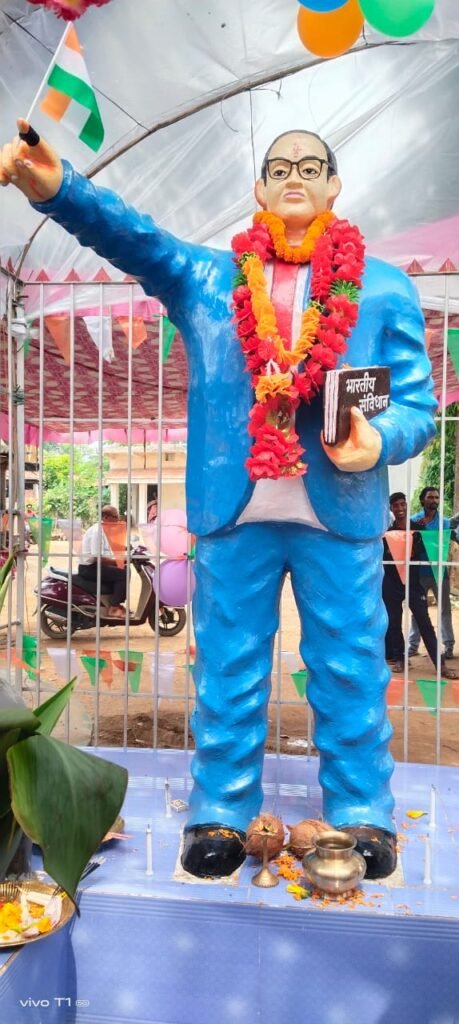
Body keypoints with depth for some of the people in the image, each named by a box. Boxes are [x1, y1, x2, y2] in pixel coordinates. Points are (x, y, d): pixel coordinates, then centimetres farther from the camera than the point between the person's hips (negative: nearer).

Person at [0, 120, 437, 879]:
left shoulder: (384, 289, 8)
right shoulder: (206, 276, 11)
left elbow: (419, 404, 5)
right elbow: (132, 238, -7)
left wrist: (379, 440, -17)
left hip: (341, 510, 0)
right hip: (232, 509, 1)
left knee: (349, 672, 9)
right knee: (227, 672, 9)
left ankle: (362, 816, 28)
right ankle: (221, 815, 26)